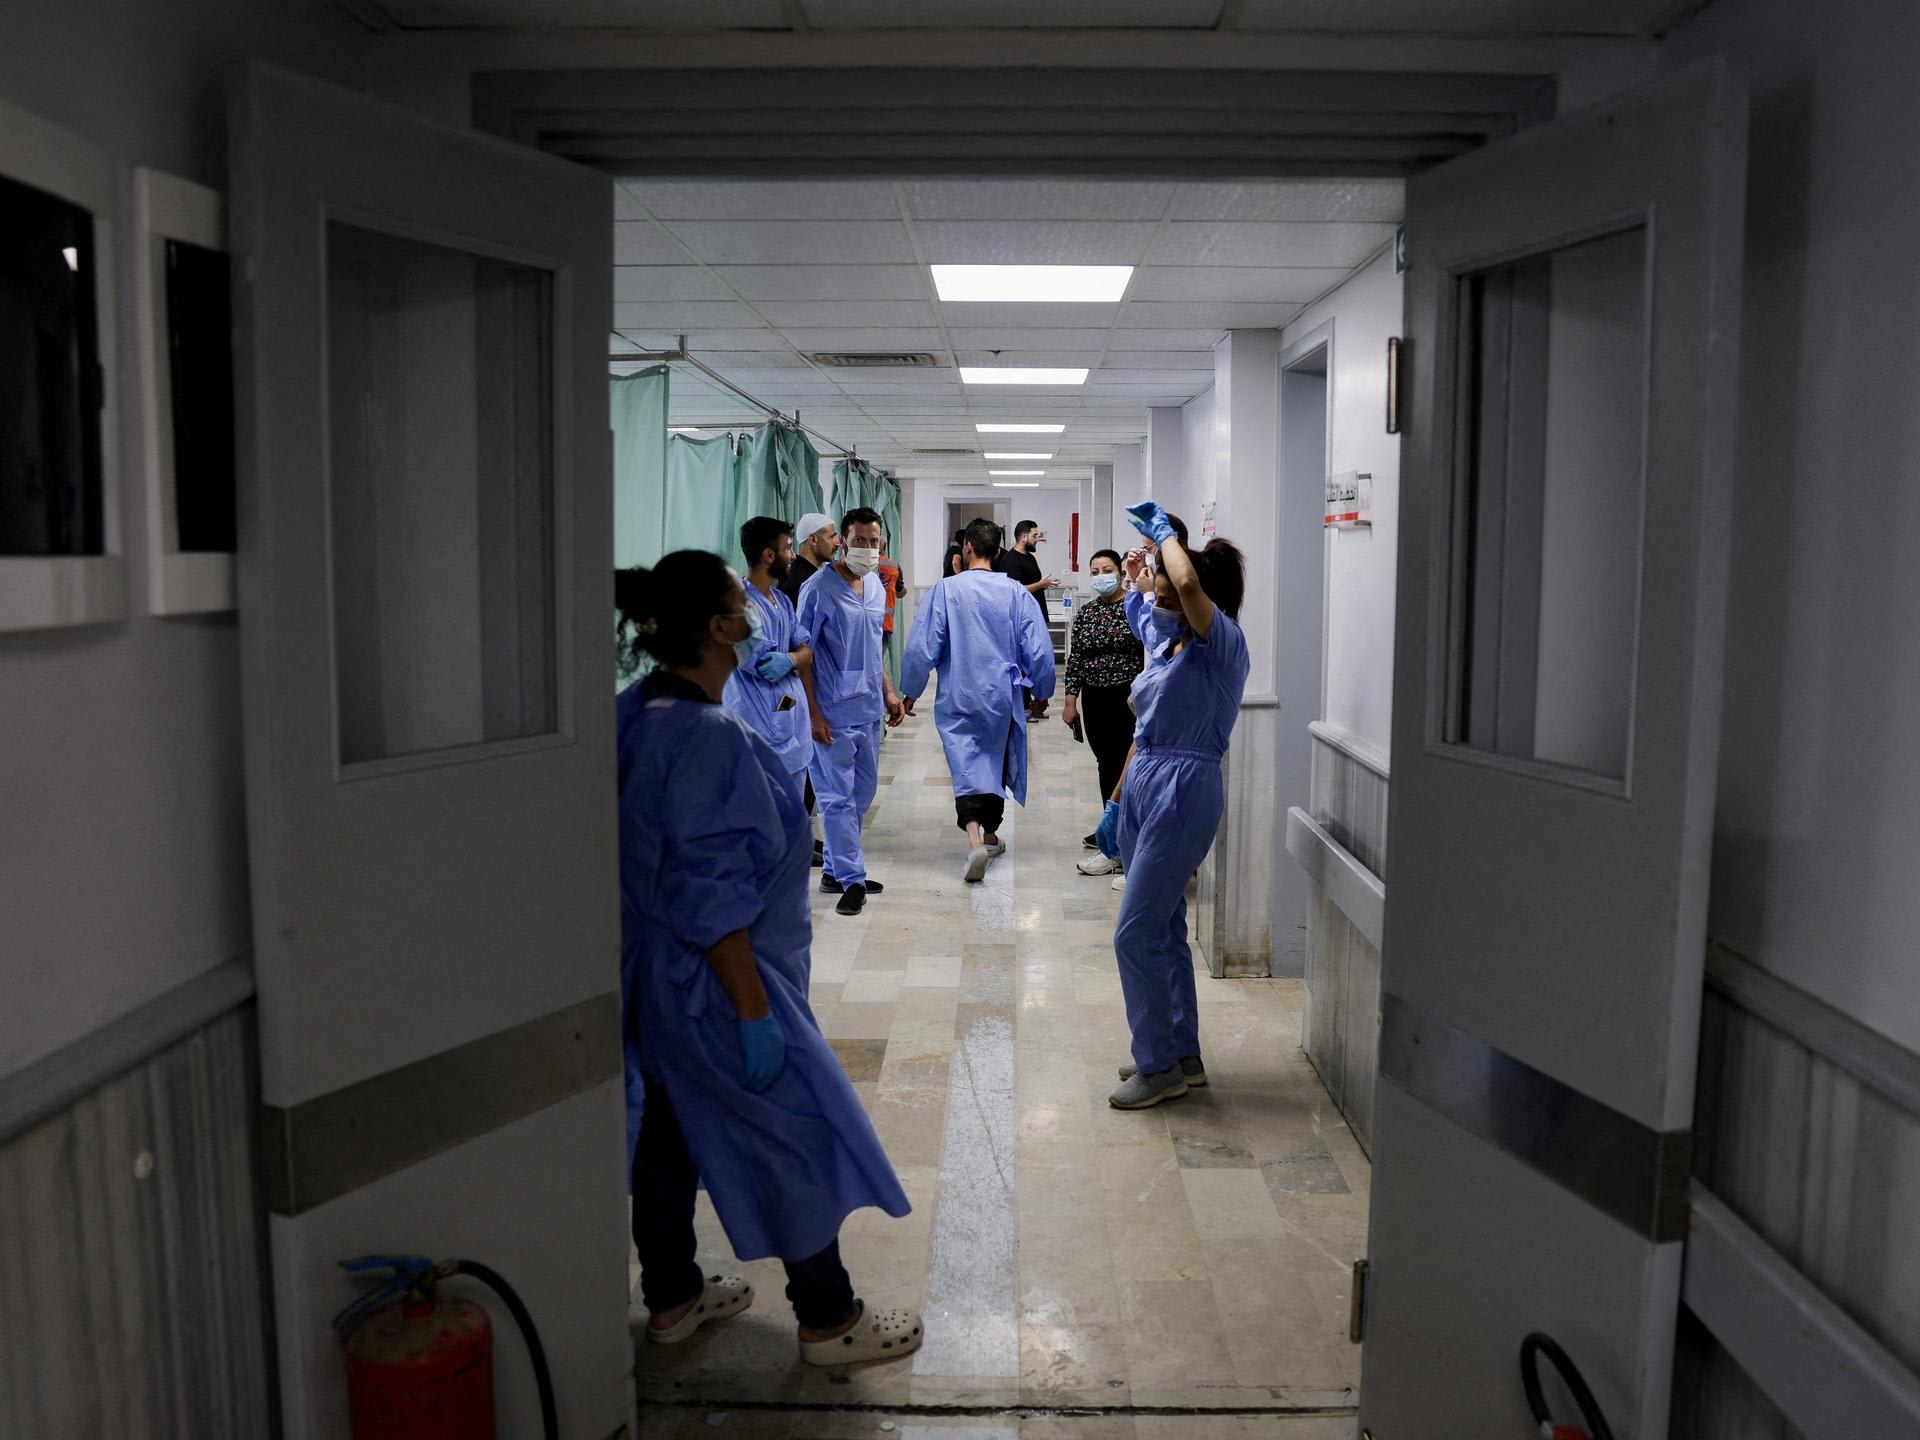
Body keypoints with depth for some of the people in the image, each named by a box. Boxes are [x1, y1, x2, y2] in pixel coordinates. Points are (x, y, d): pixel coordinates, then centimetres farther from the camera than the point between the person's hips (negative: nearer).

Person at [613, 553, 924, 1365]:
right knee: (800, 1134, 6)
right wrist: (753, 1014, -21)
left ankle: (671, 1298, 36)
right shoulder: (708, 737, -26)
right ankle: (828, 1320, 19)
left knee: (670, 1130, 19)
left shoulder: (636, 714, 3)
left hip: (654, 975, 9)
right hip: (714, 977, -9)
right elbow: (711, 897, -26)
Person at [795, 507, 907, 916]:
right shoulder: (819, 588, -12)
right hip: (834, 713, -8)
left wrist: (888, 692, 16)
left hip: (869, 709, 8)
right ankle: (851, 879, 6)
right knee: (838, 798, -1)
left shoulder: (876, 586, 10)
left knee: (862, 794, 14)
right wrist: (813, 714, -16)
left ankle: (837, 869, 26)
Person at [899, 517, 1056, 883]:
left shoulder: (945, 590, -10)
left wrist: (910, 692, 5)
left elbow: (921, 648, -9)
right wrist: (1041, 691, 13)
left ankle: (974, 838, -24)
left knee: (965, 766, -2)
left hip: (958, 699, -2)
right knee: (995, 763, 19)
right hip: (1002, 696, 2)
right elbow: (1039, 650, -4)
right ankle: (991, 834, 34)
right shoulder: (1017, 592, -6)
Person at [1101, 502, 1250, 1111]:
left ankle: (1160, 1066, 6)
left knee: (1136, 934, -7)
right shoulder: (1165, 645, 13)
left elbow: (1190, 584, -33)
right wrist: (1116, 801, 19)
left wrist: (1164, 530, -15)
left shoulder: (1222, 644, -11)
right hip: (1143, 788, 9)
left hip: (1182, 793, -9)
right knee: (1164, 930, 14)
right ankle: (1183, 1055, 26)